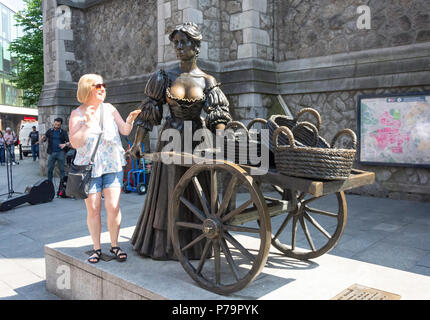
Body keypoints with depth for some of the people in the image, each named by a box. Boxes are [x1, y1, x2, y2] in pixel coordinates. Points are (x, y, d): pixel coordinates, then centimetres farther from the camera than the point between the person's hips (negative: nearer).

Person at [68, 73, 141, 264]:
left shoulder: (109, 109, 7)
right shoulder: (77, 114, 1)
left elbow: (125, 131, 2)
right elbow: (75, 143, -8)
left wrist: (129, 121, -18)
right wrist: (87, 124, -17)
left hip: (112, 165, 1)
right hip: (89, 167, -1)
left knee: (113, 207, -4)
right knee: (93, 210, 2)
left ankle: (114, 245, 12)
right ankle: (96, 248, 17)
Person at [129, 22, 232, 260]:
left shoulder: (207, 81, 1)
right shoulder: (164, 77, 1)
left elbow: (220, 115, -1)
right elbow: (148, 111, 1)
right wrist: (137, 142, -6)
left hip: (198, 140, 1)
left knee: (197, 192, 7)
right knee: (168, 191, 6)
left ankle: (195, 243, 23)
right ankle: (165, 244, 22)